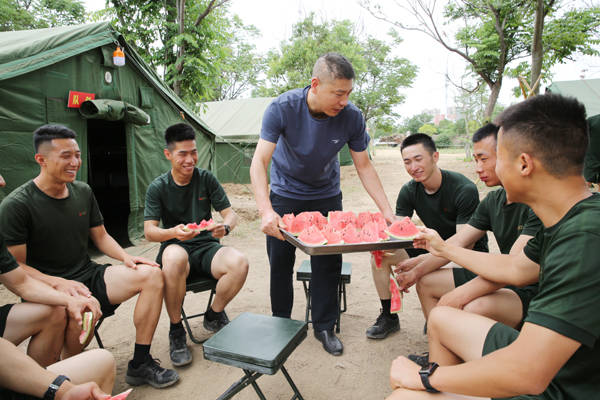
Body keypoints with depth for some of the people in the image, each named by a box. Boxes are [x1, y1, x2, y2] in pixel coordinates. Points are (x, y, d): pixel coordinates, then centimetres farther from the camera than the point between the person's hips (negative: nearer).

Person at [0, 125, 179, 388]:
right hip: (48, 288, -6)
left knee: (152, 275, -15)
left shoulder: (83, 192, 7)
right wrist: (58, 283, -26)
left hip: (88, 275, 6)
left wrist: (126, 257, -4)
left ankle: (140, 364, -8)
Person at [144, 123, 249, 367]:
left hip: (206, 247, 2)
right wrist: (174, 232, -30)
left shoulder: (206, 179, 3)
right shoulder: (158, 187, 0)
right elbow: (149, 231, -7)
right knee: (175, 257, -39)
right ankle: (176, 330, -14)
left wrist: (225, 226, -23)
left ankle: (214, 315, 2)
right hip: (175, 247, -1)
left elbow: (230, 213, 2)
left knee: (239, 263, -29)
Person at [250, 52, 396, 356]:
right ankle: (281, 323, 27)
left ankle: (324, 327, 21)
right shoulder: (282, 108, -27)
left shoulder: (351, 117, -21)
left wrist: (387, 211, -19)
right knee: (280, 261, 6)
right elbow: (259, 161, -31)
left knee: (329, 262, 1)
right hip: (285, 193, -1)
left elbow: (364, 165, -11)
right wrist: (266, 211, -46)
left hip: (326, 194, 1)